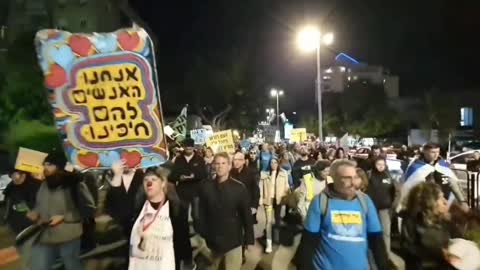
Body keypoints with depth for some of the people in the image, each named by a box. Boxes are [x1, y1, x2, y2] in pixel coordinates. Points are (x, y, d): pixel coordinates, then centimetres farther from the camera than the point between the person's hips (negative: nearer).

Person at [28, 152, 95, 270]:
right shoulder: (44, 185, 10)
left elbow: (89, 209, -10)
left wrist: (64, 217, -16)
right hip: (44, 238, 5)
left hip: (69, 238, -5)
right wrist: (35, 212, 3)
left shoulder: (75, 184, -9)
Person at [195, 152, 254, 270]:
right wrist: (202, 234, 0)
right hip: (213, 239, 3)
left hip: (233, 239, -2)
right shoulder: (206, 187, -3)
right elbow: (201, 213, 2)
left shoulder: (239, 187, -10)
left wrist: (249, 239, -4)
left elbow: (247, 215, -6)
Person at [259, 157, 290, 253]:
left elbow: (286, 186, 2)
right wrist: (260, 199, -6)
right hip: (268, 199, -2)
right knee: (269, 220, -5)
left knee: (277, 218, 20)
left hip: (279, 199, 2)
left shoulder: (283, 173, -2)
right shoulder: (264, 173, -4)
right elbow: (261, 187, -2)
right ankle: (269, 243, -2)